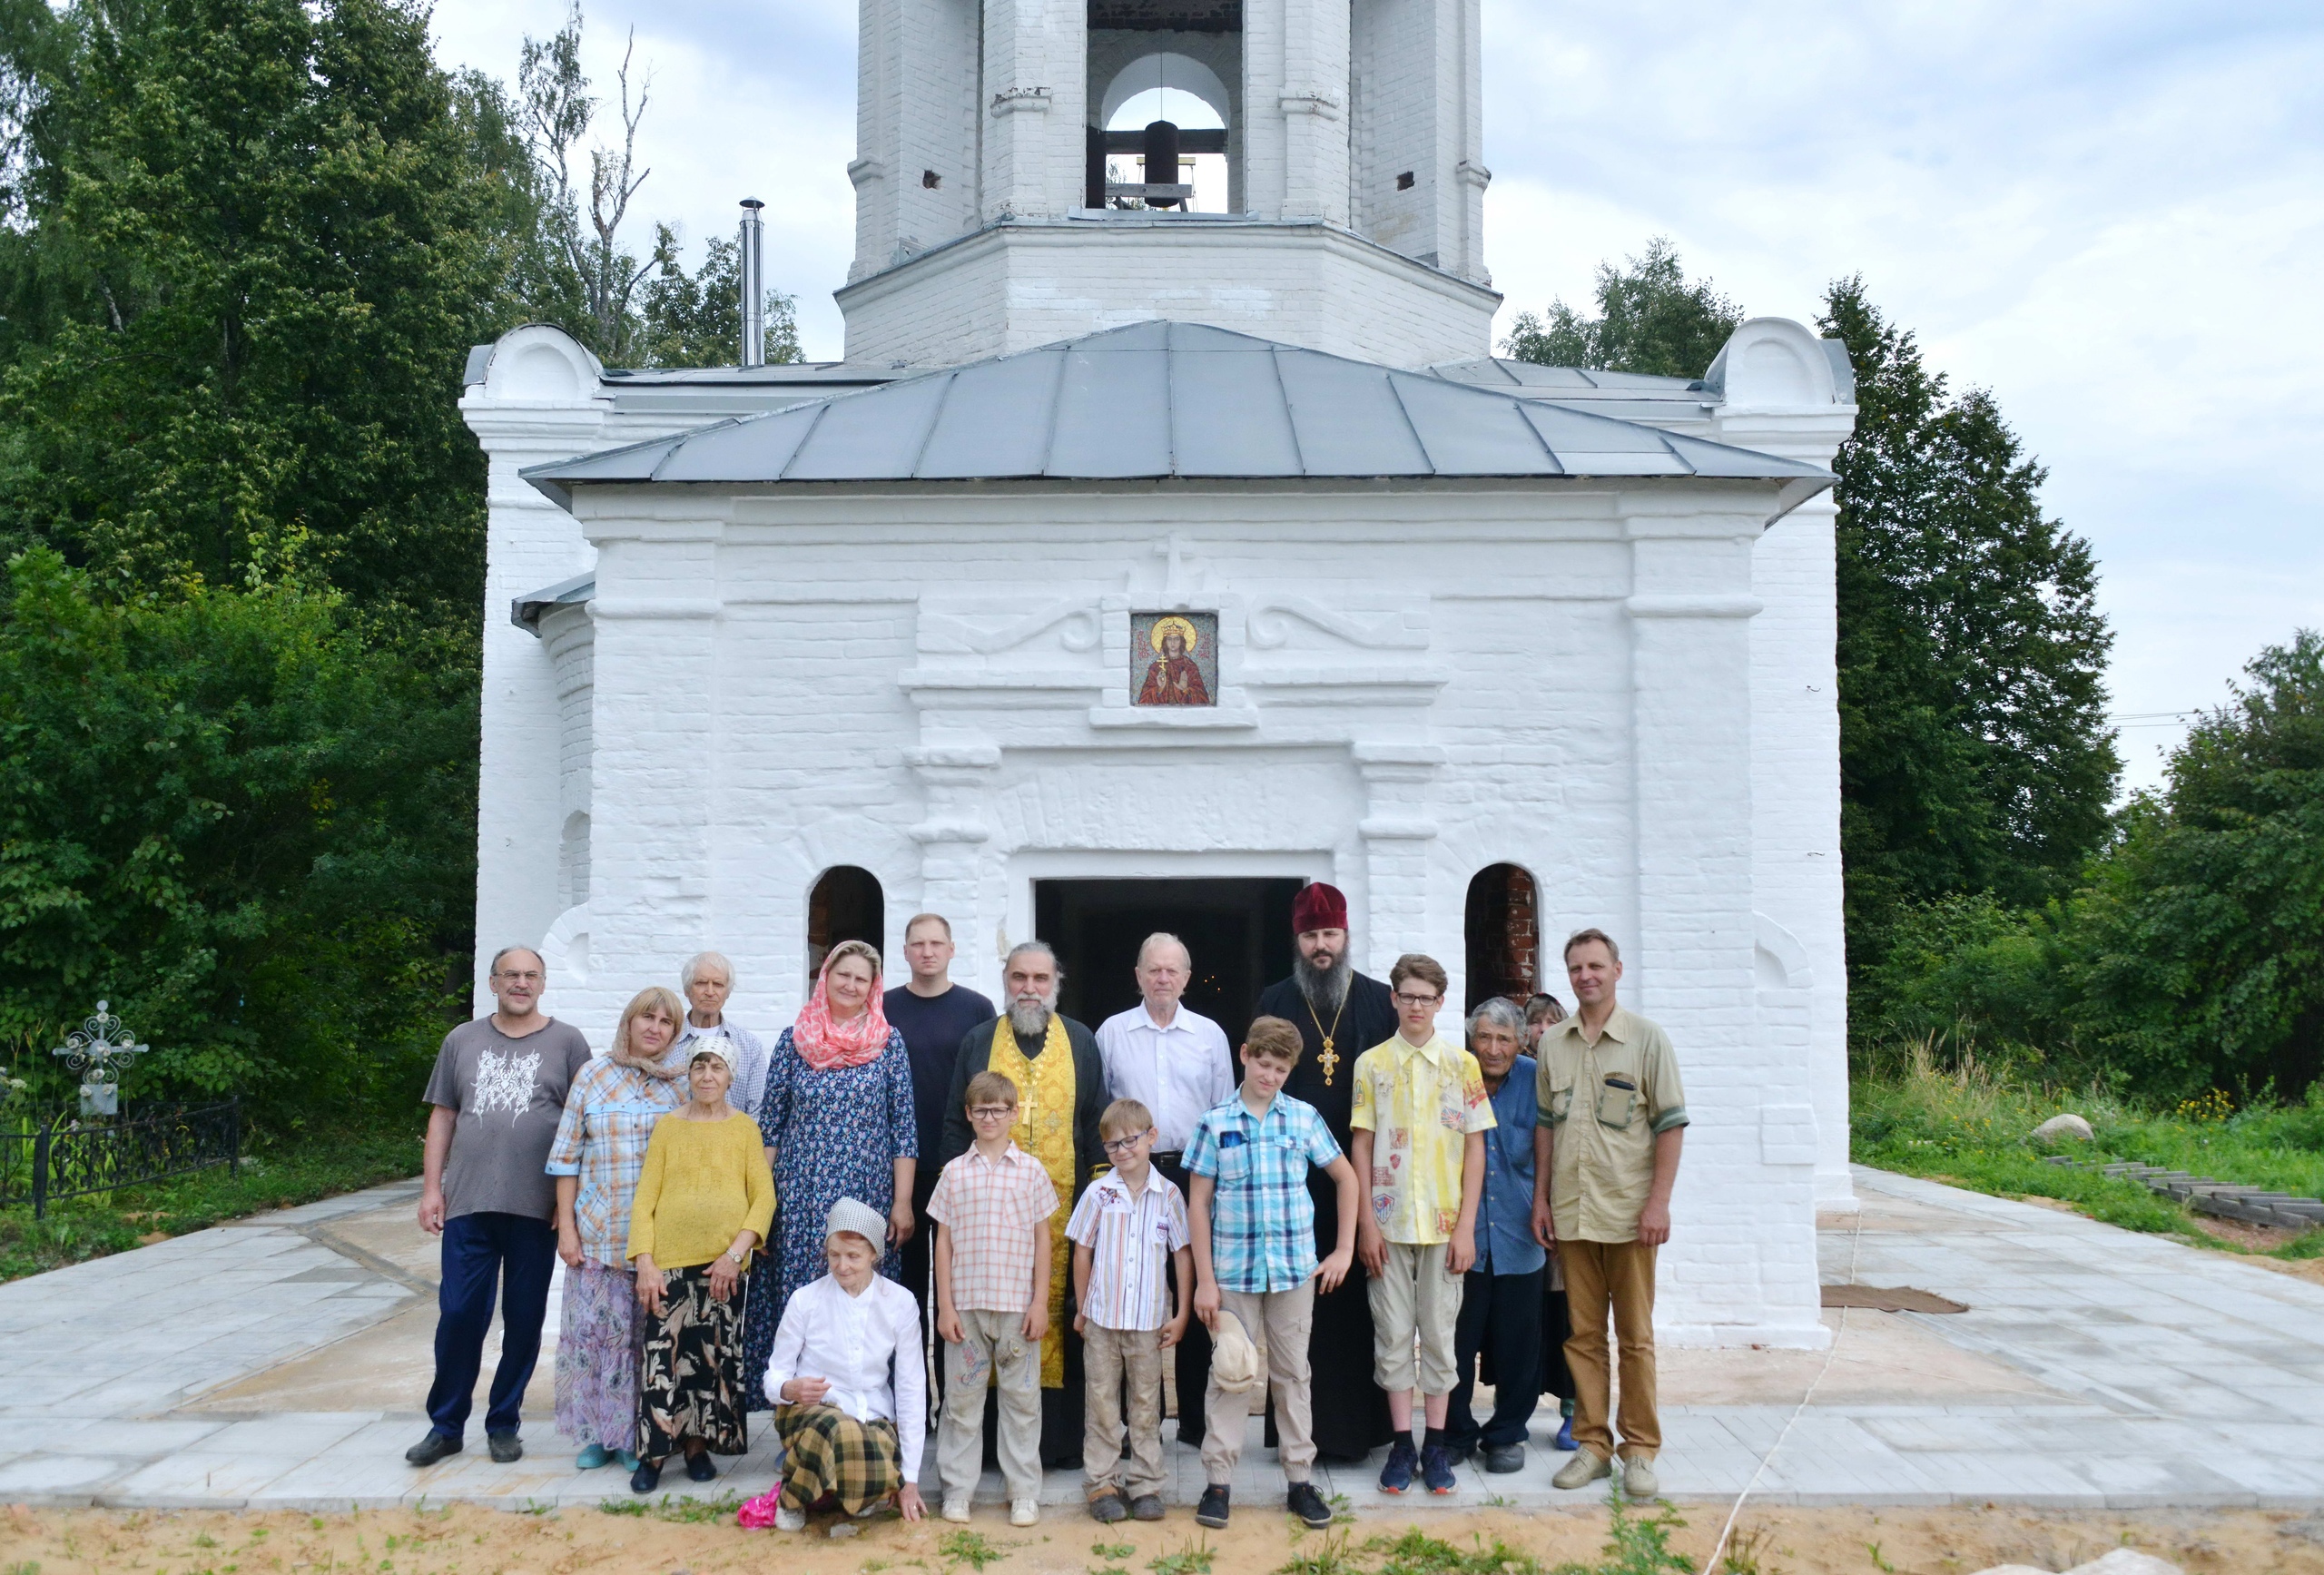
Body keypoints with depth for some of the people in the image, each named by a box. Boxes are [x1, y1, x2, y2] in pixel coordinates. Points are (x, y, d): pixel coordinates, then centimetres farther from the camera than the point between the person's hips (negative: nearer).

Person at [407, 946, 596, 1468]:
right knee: (458, 1315, 0)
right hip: (468, 1206, 1)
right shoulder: (463, 1041, 10)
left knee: (524, 1320, 7)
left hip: (535, 1209, -1)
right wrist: (431, 1188, 5)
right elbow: (442, 1117, 12)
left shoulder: (566, 1042, 3)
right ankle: (445, 1425, 15)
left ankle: (504, 1423, 20)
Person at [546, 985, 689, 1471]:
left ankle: (638, 1435, 15)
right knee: (596, 1327, 2)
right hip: (598, 1231, 1)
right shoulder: (594, 1076, 5)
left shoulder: (684, 1084, 4)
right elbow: (567, 1157, 6)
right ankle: (599, 1432, 17)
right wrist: (566, 1225, 1)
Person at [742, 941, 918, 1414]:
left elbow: (903, 1127, 2)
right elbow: (770, 1124, 8)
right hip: (798, 1198, 1)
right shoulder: (793, 1040, 7)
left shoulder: (888, 1042, 4)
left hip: (867, 1195, -1)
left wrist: (902, 1202, -3)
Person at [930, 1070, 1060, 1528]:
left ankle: (1024, 1492, 14)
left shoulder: (1031, 1171, 4)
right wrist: (945, 1305, 0)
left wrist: (1040, 1302, -1)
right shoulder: (955, 1173, 5)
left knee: (1022, 1399, 5)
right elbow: (943, 1241, 6)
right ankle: (957, 1489, 18)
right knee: (962, 1398, 6)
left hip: (1018, 1304, -1)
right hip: (966, 1303, 1)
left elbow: (1042, 1240, 5)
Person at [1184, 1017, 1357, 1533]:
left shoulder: (1305, 1118, 1)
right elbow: (1198, 1204, -1)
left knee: (1293, 1374, 10)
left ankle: (1300, 1480, 19)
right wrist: (1204, 1280, -4)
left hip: (1295, 1270, 1)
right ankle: (1218, 1481, 14)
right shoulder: (1215, 1123, -2)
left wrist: (1345, 1249, 4)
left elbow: (1346, 1178, 11)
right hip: (1233, 1271, -1)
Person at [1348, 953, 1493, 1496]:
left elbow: (1475, 1146, 2)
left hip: (1444, 1224, 0)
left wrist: (1466, 1226, -4)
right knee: (1392, 1334, 5)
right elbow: (1362, 1146, 3)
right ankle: (1402, 1444, 14)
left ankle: (1436, 1444, 16)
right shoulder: (1372, 1064, 3)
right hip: (1388, 1222, 0)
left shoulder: (1463, 1065, 2)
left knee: (1438, 1332, 6)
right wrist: (1366, 1222, -4)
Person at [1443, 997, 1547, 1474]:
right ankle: (1455, 1434, 20)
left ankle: (1507, 1434, 24)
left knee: (1516, 1342, 7)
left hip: (1517, 1237, 1)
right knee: (1456, 1341, 4)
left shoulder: (1536, 1081, -1)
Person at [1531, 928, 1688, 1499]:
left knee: (1635, 1335, 4)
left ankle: (1640, 1451, 13)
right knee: (1582, 1334, 8)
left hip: (1629, 1212, -3)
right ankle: (1592, 1444, 17)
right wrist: (1541, 1198, 8)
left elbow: (1670, 1125, -4)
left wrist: (1659, 1201, -11)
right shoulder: (1553, 1044, 8)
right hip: (1570, 1212, 3)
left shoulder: (1648, 1040, -3)